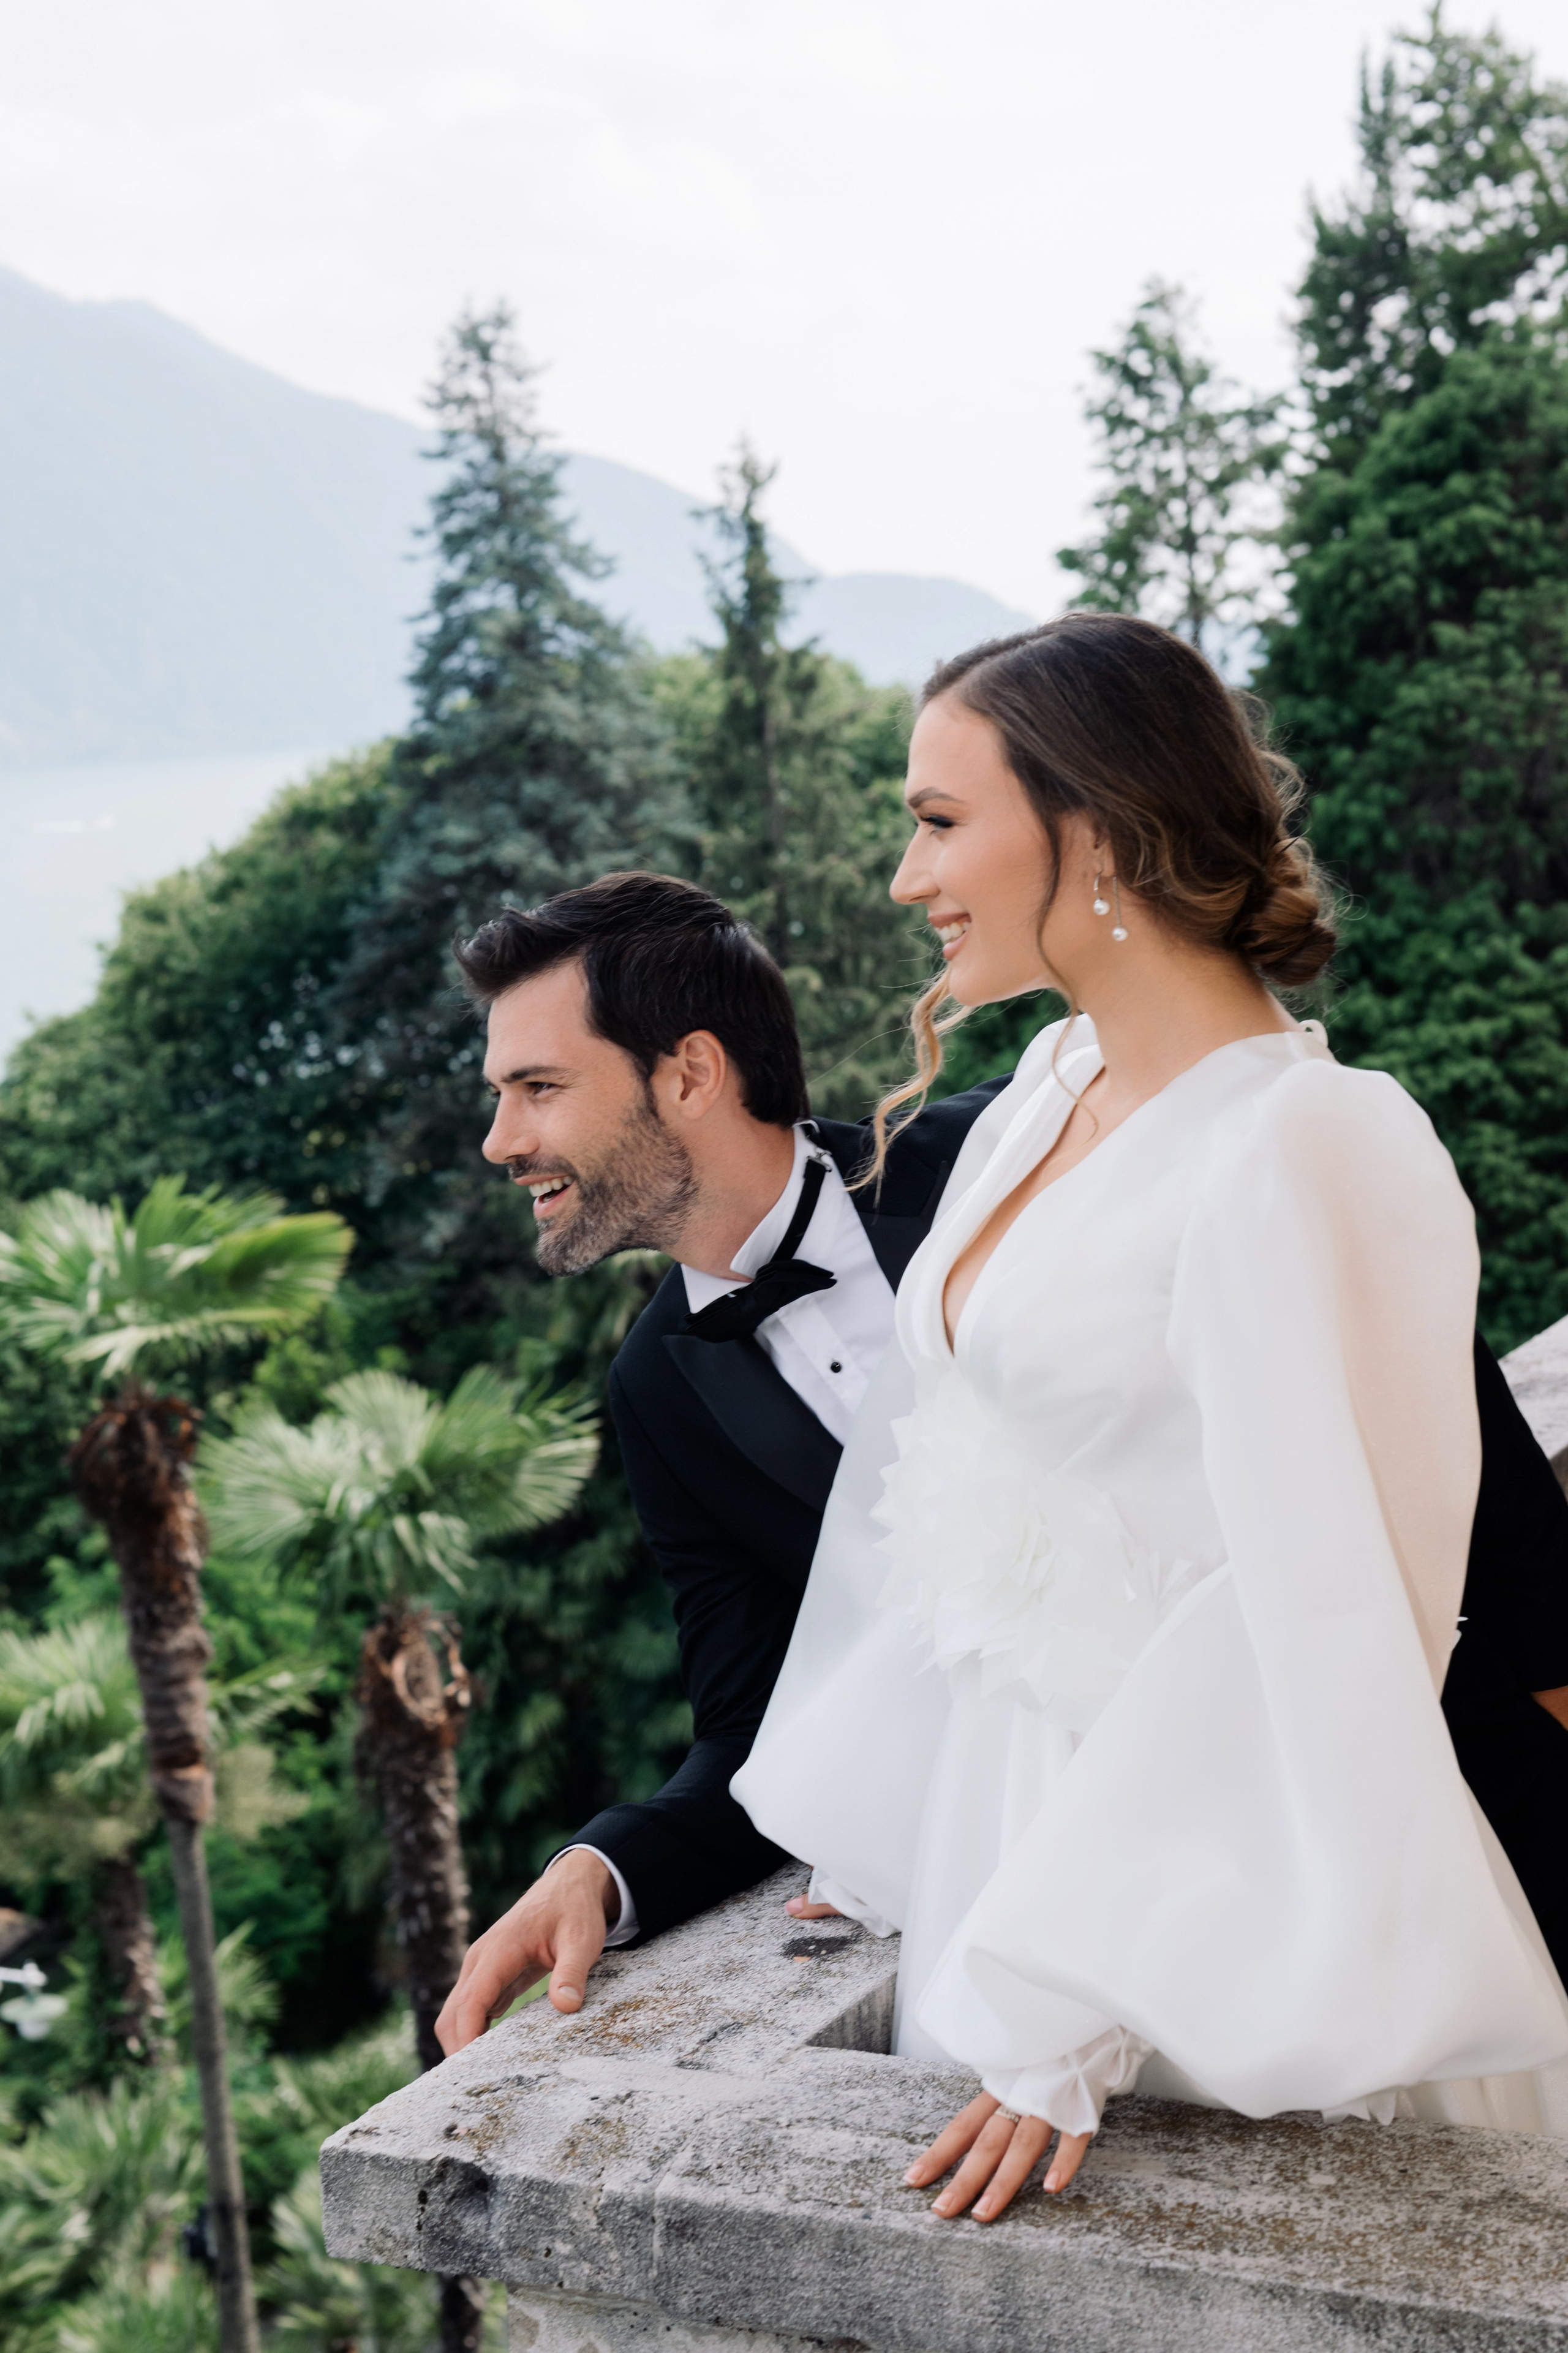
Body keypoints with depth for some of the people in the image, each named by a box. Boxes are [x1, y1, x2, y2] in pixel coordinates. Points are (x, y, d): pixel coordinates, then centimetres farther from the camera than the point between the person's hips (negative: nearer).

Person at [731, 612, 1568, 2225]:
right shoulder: (1048, 1092, 5)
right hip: (999, 1814, 7)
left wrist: (1078, 2020, -21)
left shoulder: (1309, 1153, -20)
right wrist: (867, 1841, 15)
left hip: (1211, 1860, -7)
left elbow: (1313, 1625, -23)